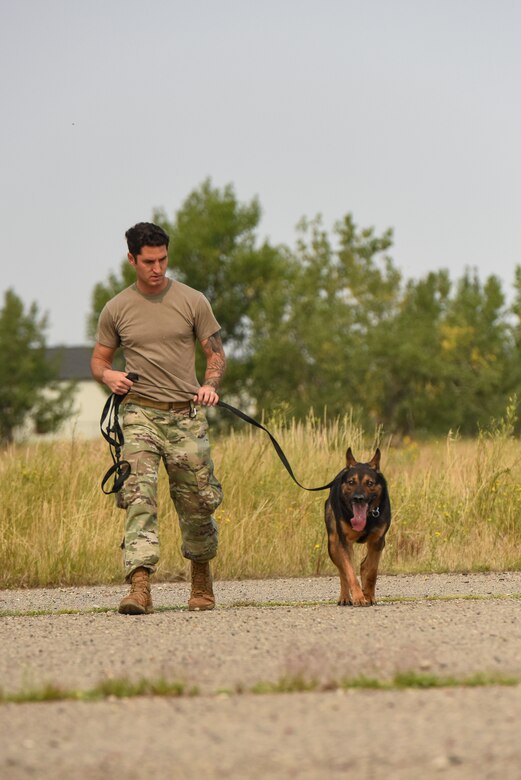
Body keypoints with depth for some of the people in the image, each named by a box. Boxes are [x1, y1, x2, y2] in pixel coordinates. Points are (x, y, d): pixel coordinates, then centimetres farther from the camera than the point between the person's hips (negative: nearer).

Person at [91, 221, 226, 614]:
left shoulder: (192, 301, 5)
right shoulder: (116, 310, 7)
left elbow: (216, 352, 10)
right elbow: (98, 360, 16)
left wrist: (210, 385, -11)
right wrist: (107, 375, -8)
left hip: (186, 415, 1)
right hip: (140, 413, 0)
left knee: (198, 504, 6)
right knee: (139, 497, -17)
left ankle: (201, 575, 31)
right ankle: (140, 587, -25)